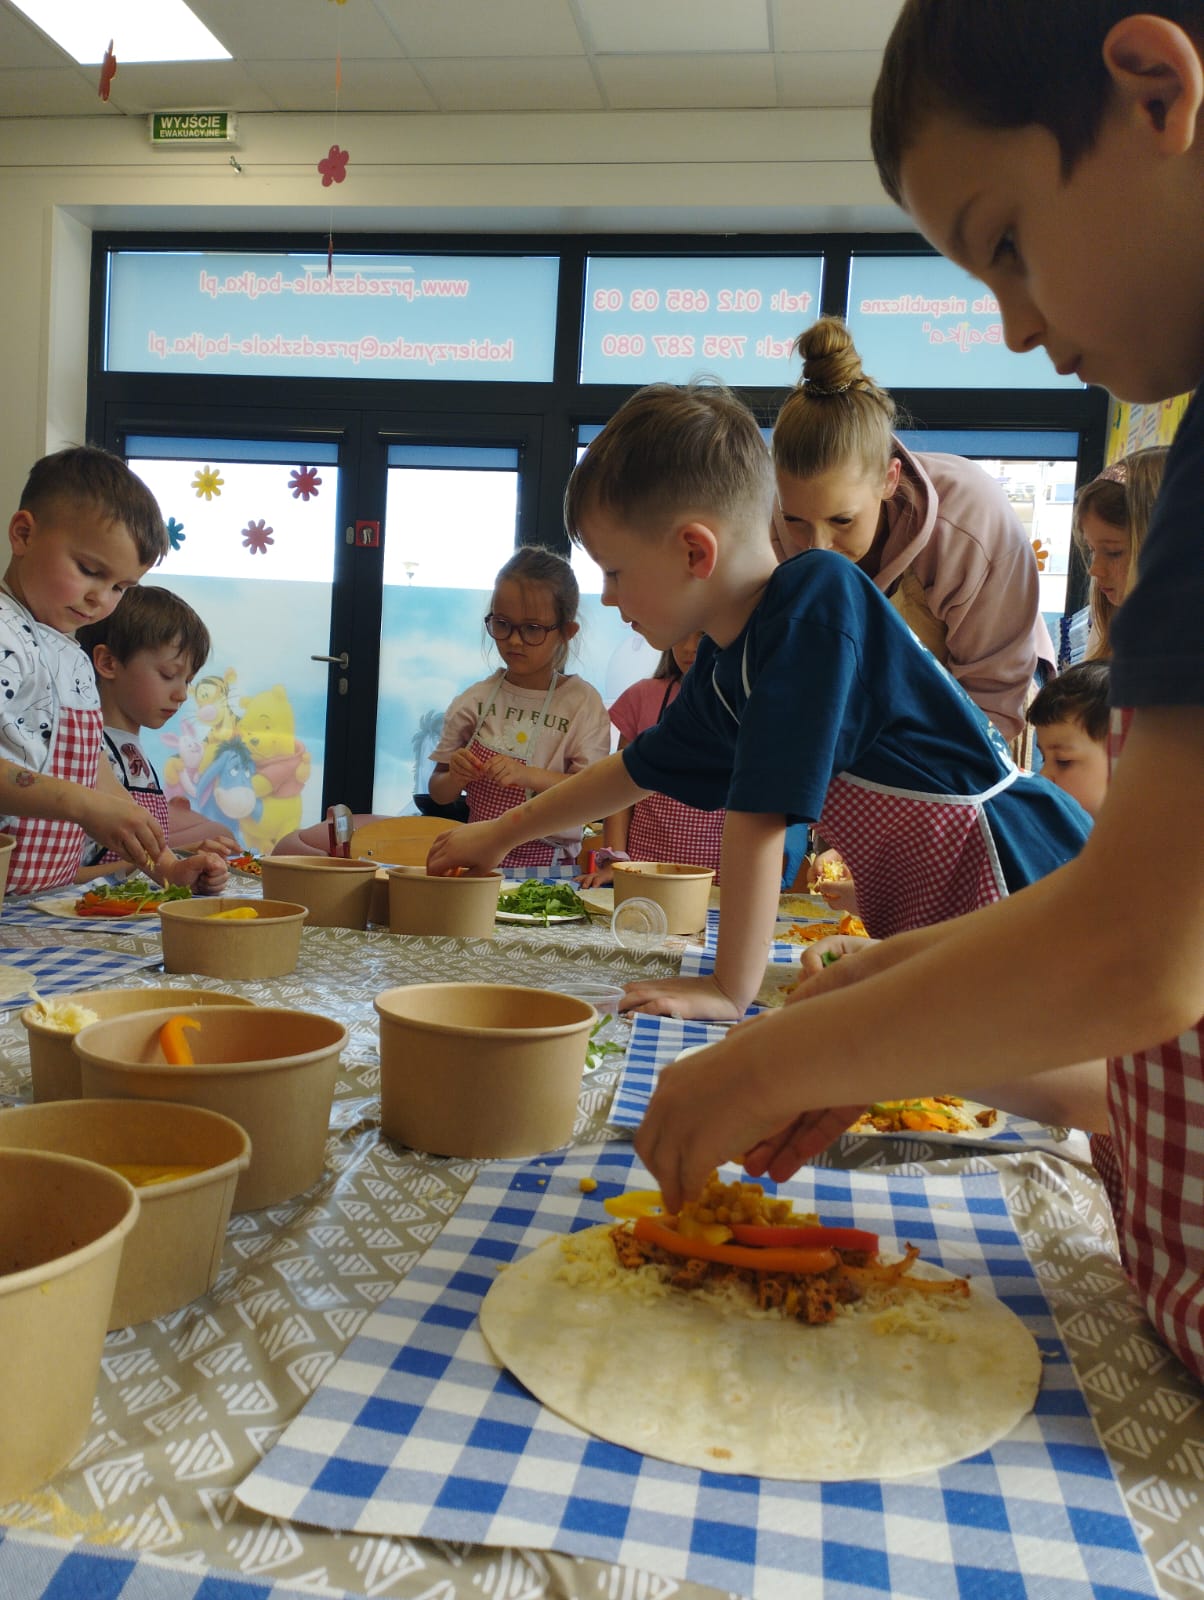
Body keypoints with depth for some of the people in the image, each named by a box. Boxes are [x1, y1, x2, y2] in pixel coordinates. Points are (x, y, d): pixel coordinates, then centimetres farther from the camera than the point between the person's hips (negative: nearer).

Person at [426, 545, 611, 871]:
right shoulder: (474, 700, 8)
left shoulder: (582, 702, 1)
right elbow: (439, 794, 13)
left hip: (547, 863, -4)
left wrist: (528, 775, -21)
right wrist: (456, 776, -9)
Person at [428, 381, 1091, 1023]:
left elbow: (759, 814, -24)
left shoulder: (818, 595, -22)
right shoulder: (720, 668, 5)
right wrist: (500, 833, 29)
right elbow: (638, 769, 22)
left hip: (1018, 873, -8)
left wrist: (729, 988, -22)